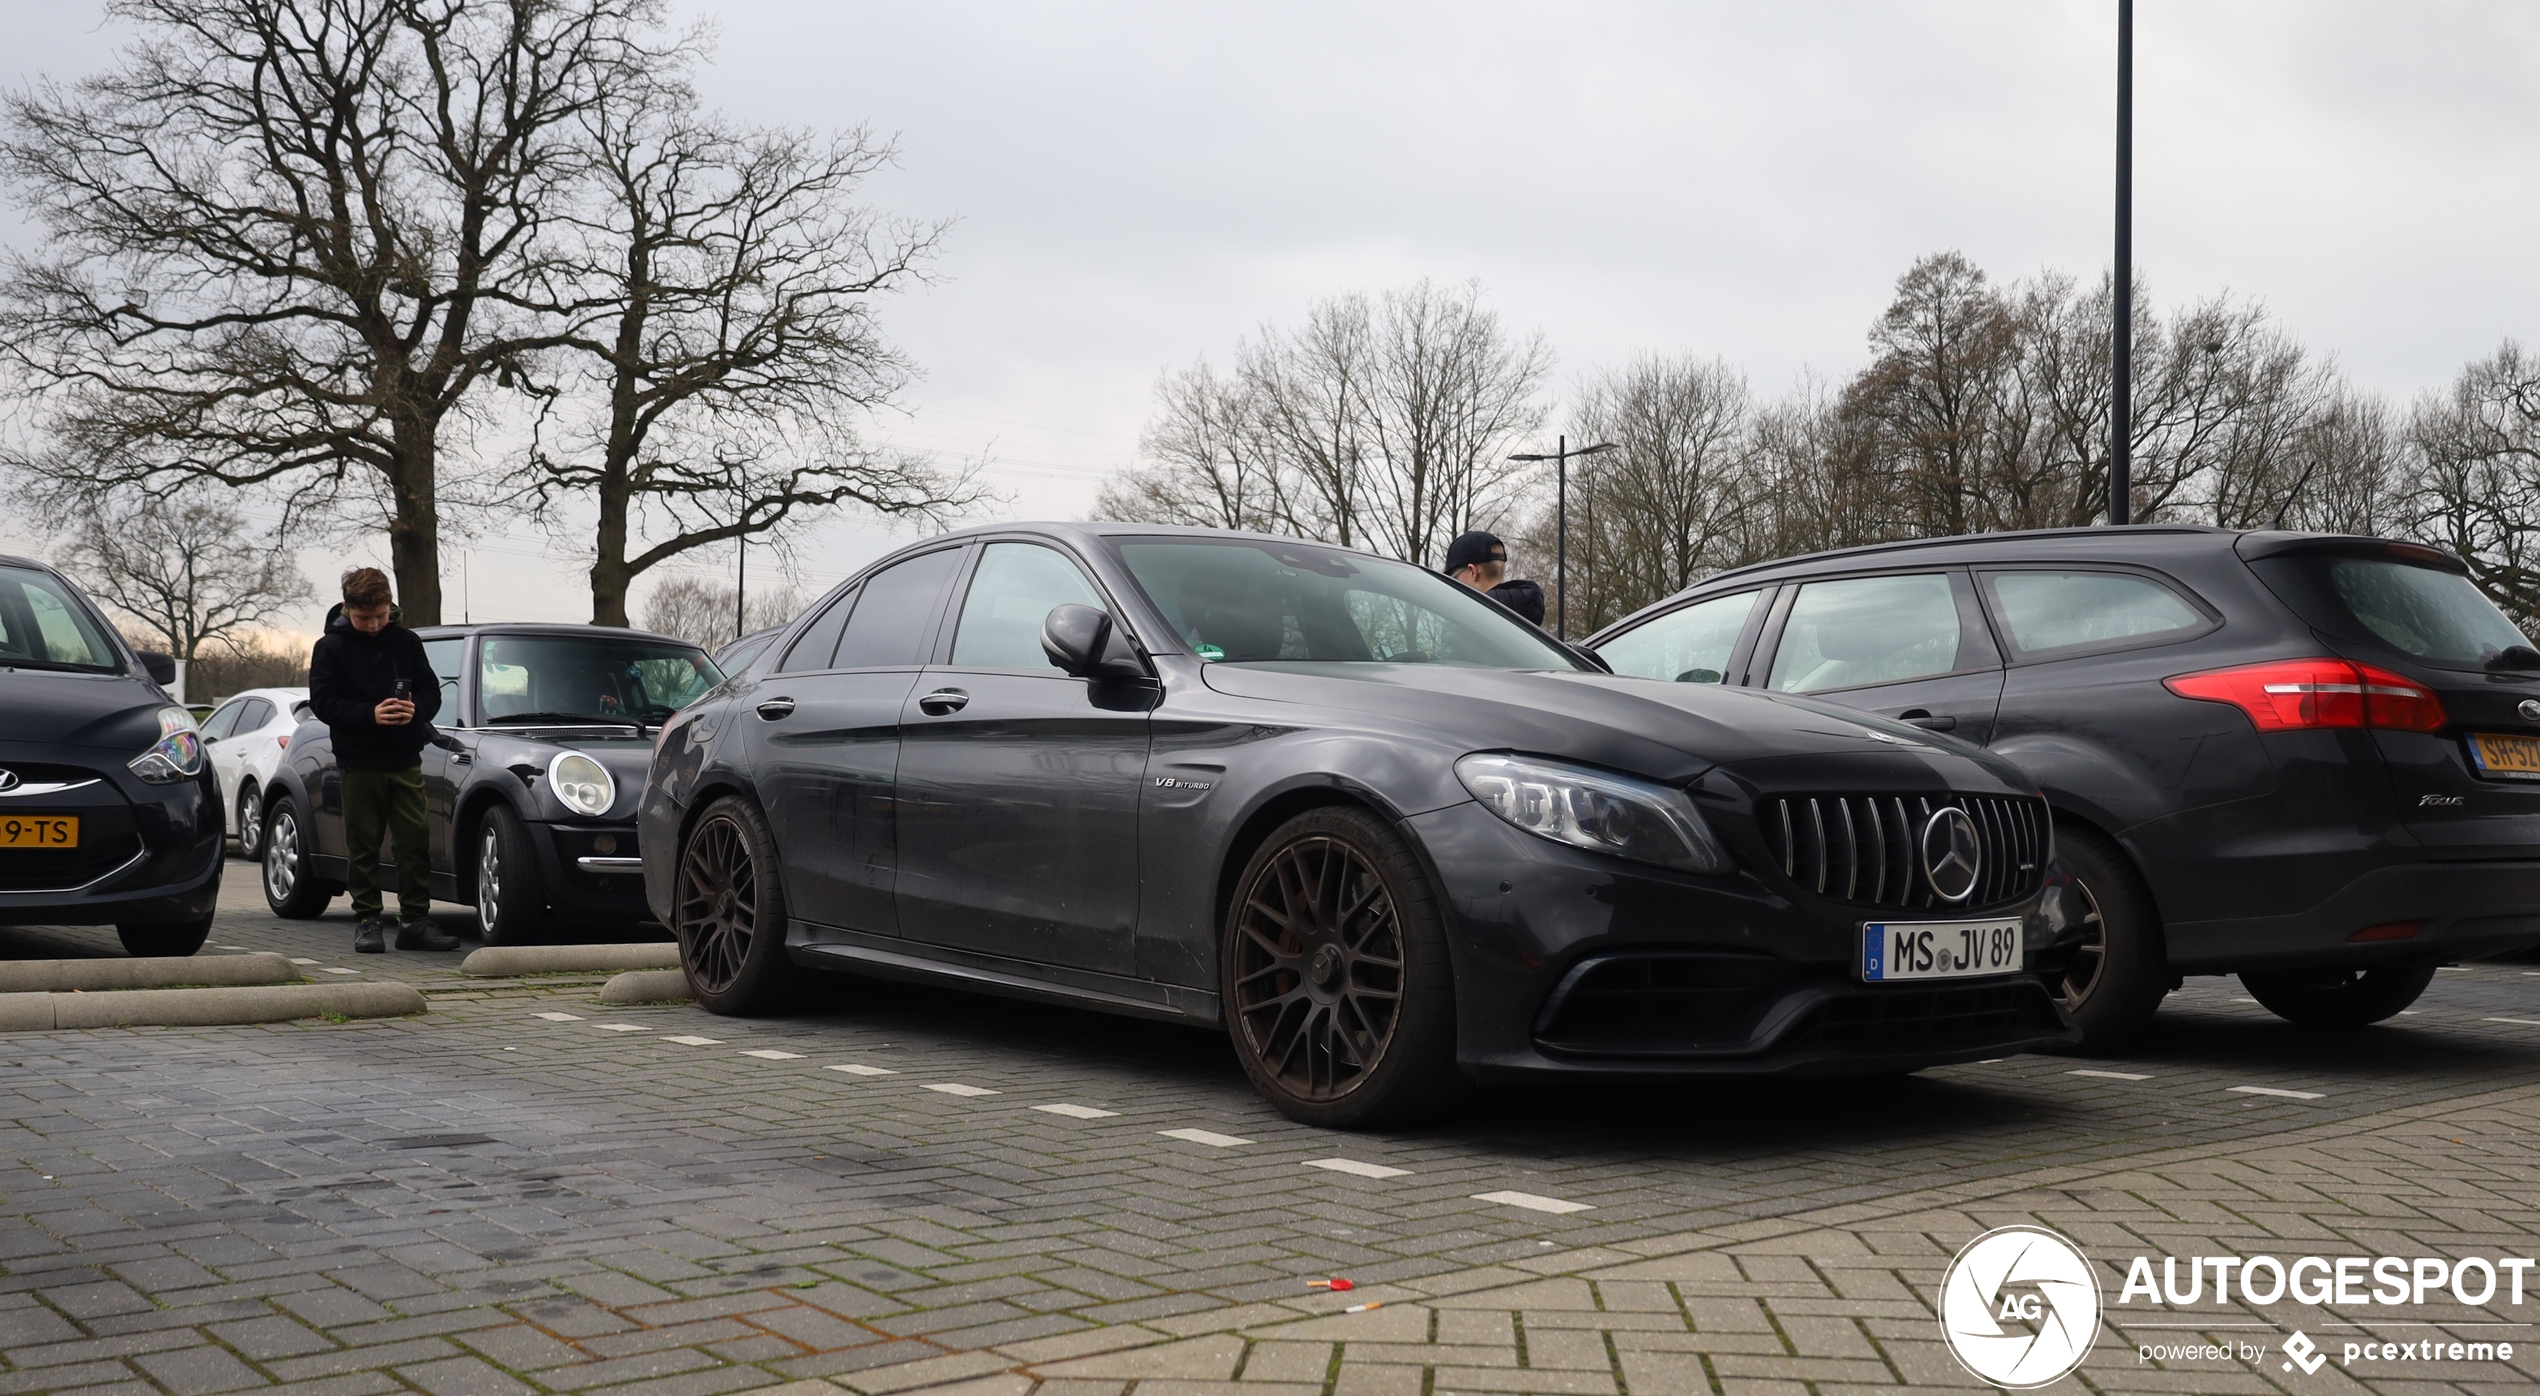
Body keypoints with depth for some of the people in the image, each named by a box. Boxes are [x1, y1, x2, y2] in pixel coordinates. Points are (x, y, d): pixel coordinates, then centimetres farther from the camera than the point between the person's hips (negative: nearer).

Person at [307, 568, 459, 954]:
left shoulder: (406, 642, 8)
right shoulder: (330, 647, 0)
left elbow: (431, 689, 10)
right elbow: (323, 702, -6)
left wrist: (415, 709, -13)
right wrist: (370, 713, -20)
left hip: (406, 761, 2)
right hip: (359, 762, -2)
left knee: (414, 844, 1)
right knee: (363, 847, 3)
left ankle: (415, 922, 6)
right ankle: (367, 921, 10)